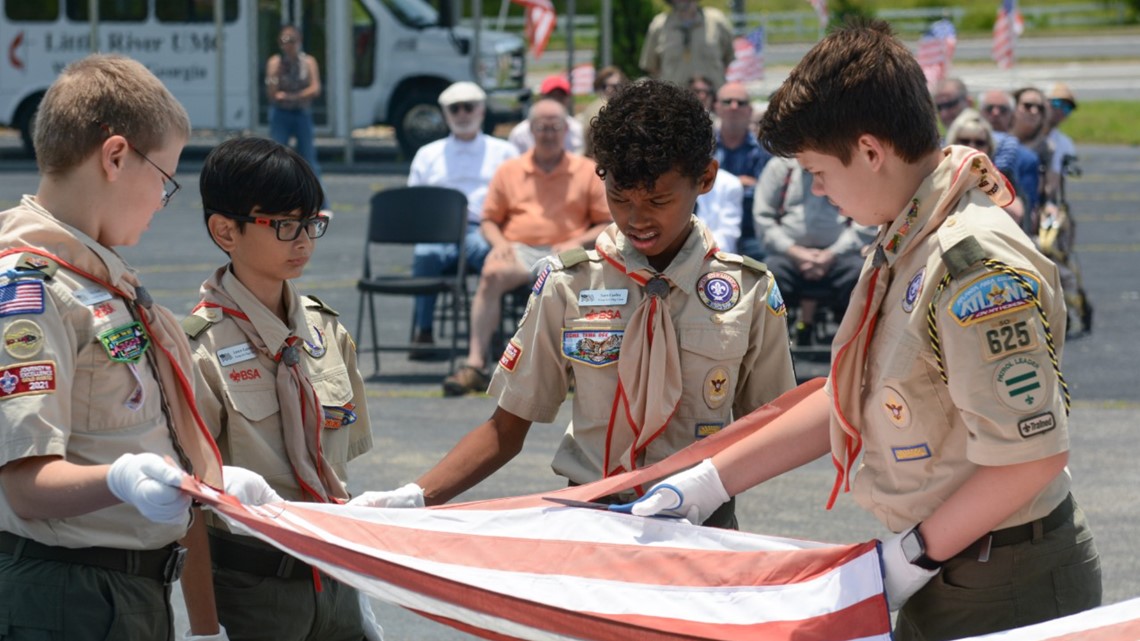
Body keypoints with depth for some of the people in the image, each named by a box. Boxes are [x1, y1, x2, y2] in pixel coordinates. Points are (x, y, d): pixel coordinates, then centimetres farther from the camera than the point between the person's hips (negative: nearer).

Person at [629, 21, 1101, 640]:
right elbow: (850, 400, 15)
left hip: (1007, 589, -9)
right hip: (940, 576, 9)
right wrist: (707, 483, 14)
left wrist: (914, 554, -15)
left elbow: (1030, 454, -25)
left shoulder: (974, 263, -24)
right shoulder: (903, 246, 8)